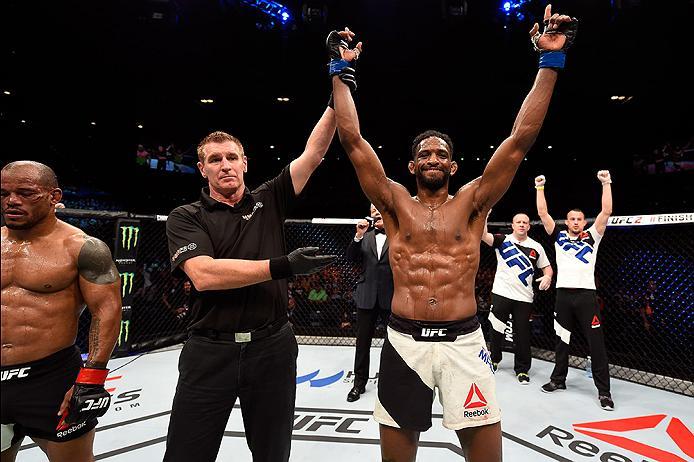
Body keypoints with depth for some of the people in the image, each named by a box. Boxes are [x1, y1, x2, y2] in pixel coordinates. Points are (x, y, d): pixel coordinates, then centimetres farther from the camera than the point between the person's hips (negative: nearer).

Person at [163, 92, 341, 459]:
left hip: (273, 346, 2)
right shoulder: (185, 217, -1)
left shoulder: (269, 201, 5)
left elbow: (313, 153, 0)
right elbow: (204, 275, -18)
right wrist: (282, 266, -22)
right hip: (210, 351, -1)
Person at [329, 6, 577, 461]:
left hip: (463, 341, 0)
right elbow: (352, 139, -1)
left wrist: (551, 61, 0)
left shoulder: (472, 202, 5)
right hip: (404, 341, 0)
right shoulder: (396, 203, 3)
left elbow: (521, 139, 0)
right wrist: (341, 70, 2)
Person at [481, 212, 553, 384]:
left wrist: (548, 277, -10)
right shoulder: (502, 240, -1)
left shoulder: (536, 247, 6)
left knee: (522, 335, 7)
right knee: (496, 330, 11)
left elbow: (547, 267, 12)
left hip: (524, 298, 1)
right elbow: (484, 235, -17)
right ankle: (494, 360, 35)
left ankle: (522, 370, 24)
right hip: (501, 293, -1)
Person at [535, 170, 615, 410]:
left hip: (586, 295, -2)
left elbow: (606, 212, -3)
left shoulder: (592, 237, 8)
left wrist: (606, 183, -7)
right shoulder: (559, 237, 10)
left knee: (596, 343, 0)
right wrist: (540, 188, 4)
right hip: (563, 294, 2)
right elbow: (542, 213, 5)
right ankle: (558, 379, 27)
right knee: (562, 340, 13)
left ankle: (604, 391, 10)